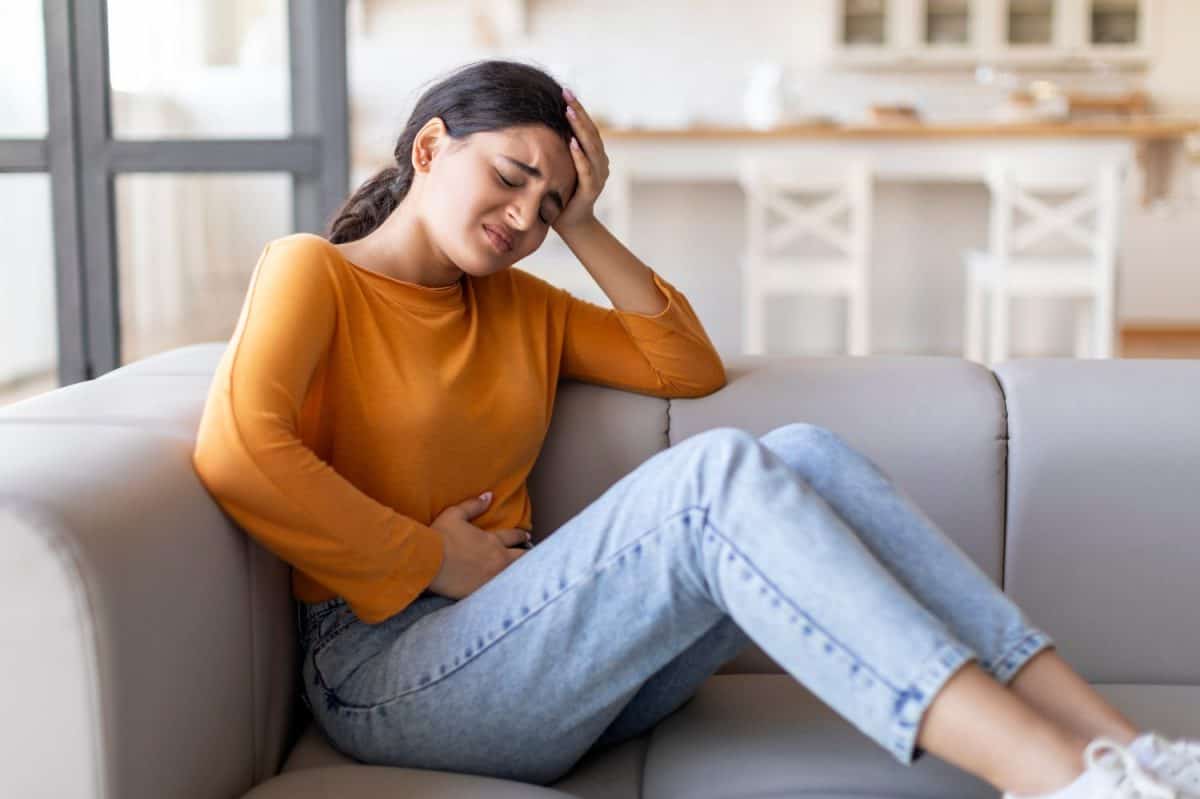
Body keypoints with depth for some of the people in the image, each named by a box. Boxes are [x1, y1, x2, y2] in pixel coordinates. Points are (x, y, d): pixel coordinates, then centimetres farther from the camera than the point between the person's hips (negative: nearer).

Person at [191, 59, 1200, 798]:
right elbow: (237, 450, -17)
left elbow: (691, 368, 20)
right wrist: (436, 562, -14)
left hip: (538, 653, 7)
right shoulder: (312, 272, 1)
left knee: (807, 454, -17)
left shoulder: (517, 304, 23)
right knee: (717, 471, -30)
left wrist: (584, 228, 13)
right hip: (386, 676, -7)